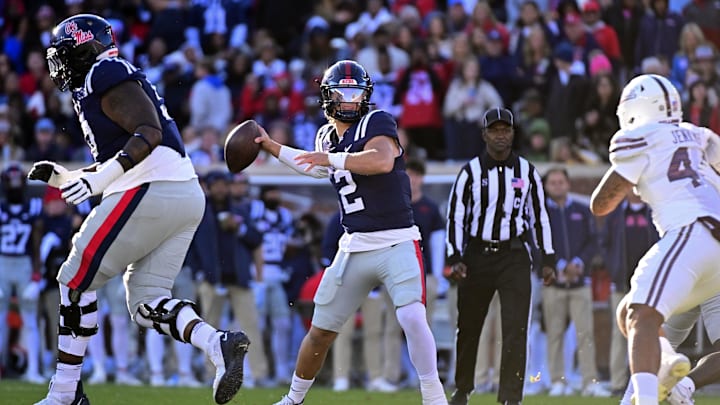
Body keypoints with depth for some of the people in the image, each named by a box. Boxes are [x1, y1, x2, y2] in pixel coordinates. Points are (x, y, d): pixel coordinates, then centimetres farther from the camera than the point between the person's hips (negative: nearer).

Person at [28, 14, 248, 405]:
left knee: (76, 281, 0)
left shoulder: (105, 77, -4)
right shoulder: (97, 86, 27)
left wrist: (101, 178, -23)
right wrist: (63, 178, 22)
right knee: (146, 304, 6)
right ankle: (219, 344, -18)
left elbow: (150, 132, -17)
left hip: (151, 193, -10)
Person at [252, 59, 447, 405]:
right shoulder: (326, 136, 11)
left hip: (397, 244, -6)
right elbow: (318, 168, 33)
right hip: (354, 248, 6)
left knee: (411, 317, -25)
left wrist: (331, 158, -29)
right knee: (321, 331, 9)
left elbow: (383, 160, -31)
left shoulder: (377, 123, -10)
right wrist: (271, 147, 30)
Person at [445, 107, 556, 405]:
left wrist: (548, 260, 8)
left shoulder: (526, 171, 5)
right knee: (468, 328, 9)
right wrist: (455, 259, -8)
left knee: (516, 329, -10)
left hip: (514, 256, 0)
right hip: (477, 255, 0)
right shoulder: (471, 172, 0)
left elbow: (540, 216, 11)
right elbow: (455, 217, 0)